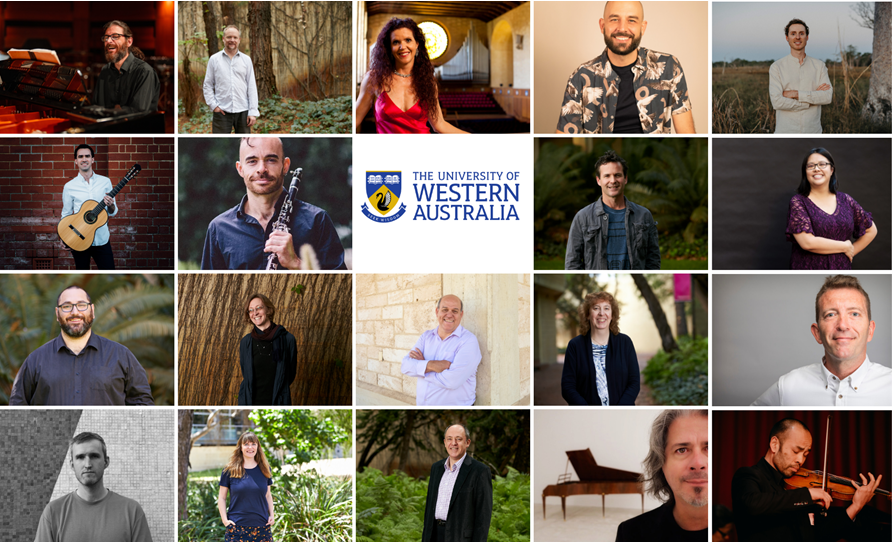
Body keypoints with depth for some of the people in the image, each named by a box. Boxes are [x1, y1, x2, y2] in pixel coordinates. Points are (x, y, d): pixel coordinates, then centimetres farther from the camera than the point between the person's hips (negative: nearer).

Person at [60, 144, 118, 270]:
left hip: (102, 239, 1)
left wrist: (110, 206, -15)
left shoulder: (105, 182, 4)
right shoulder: (69, 187, 0)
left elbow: (113, 213, 8)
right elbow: (66, 215, 5)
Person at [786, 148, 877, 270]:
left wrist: (851, 252, 5)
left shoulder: (845, 200, 6)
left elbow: (871, 231, 17)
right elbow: (807, 242, -17)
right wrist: (846, 247, -8)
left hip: (841, 268, 3)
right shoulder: (798, 202, -5)